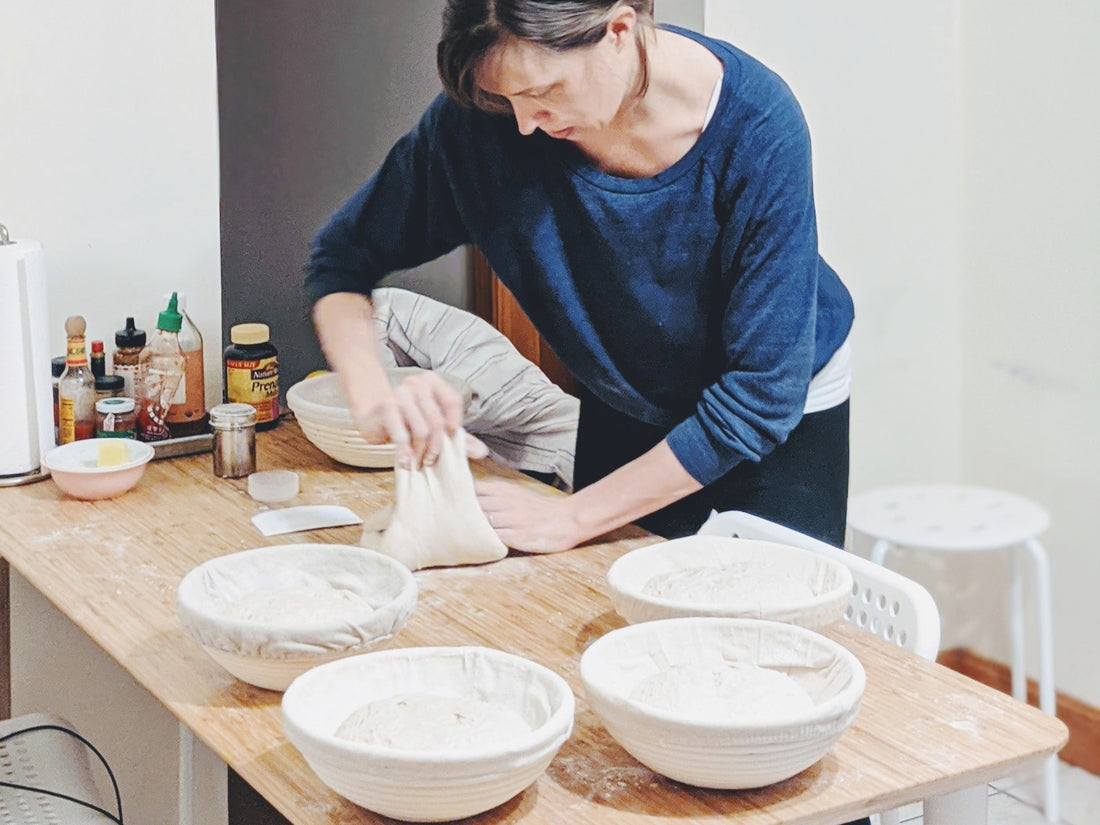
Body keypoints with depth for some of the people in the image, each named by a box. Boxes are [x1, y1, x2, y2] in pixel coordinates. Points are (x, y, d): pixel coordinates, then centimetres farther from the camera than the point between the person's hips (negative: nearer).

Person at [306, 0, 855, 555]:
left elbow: (763, 393, -31)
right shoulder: (484, 118, -25)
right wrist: (374, 399, -34)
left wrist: (574, 516, -30)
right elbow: (344, 256, -13)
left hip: (779, 423, -2)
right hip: (620, 413, 3)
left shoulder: (759, 129, -33)